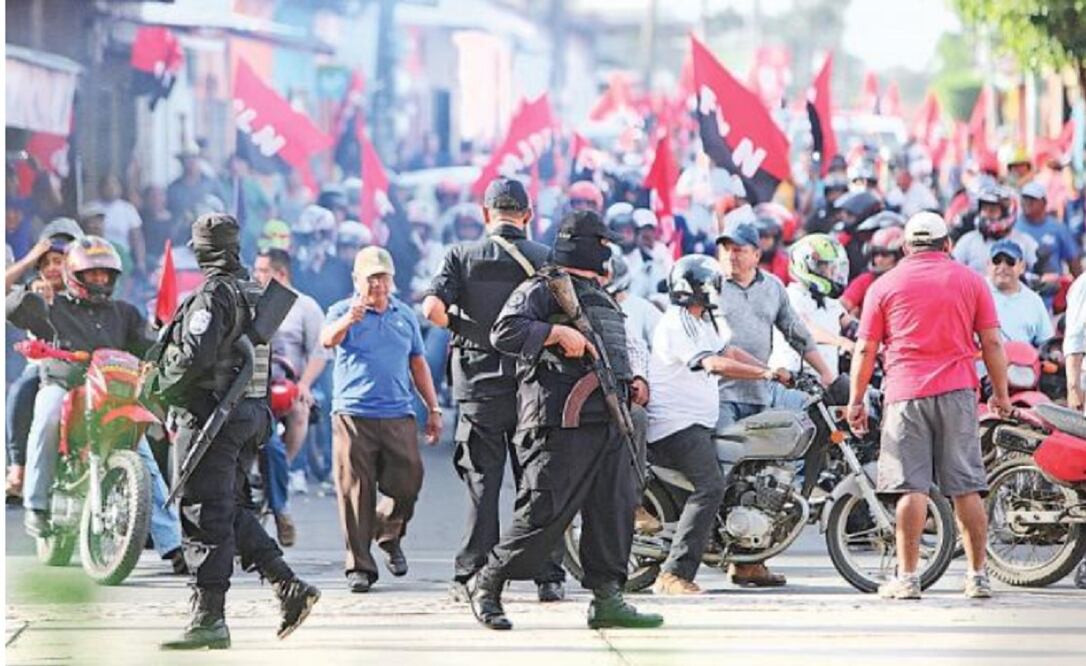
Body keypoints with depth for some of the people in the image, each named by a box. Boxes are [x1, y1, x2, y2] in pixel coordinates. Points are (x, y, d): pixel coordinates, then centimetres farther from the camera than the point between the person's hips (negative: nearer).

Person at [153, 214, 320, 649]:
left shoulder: (214, 295, -14)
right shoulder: (255, 294, 14)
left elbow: (196, 356, -23)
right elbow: (264, 356, 19)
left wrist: (164, 385, -7)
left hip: (211, 416, -9)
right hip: (252, 413, 9)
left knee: (206, 517, -6)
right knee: (233, 511, 18)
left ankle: (208, 620, -7)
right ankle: (290, 588, 9)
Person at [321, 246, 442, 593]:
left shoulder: (405, 315, 15)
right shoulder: (343, 311, 2)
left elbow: (417, 364, 24)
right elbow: (327, 340, -20)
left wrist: (433, 409, 21)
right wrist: (348, 321, -42)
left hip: (398, 416, 3)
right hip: (352, 416, -3)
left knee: (407, 485, -1)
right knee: (356, 492, -4)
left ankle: (389, 535, 29)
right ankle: (360, 565, 2)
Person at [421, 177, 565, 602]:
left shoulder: (462, 256, 0)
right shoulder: (546, 259, 1)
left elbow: (433, 307, -13)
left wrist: (459, 327, 6)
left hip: (480, 385, 0)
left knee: (482, 482, 4)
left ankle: (472, 578, 3)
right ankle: (548, 577, 6)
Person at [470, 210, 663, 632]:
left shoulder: (599, 296, 26)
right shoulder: (543, 288, -3)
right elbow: (504, 332, -16)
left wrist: (630, 383, 19)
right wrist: (557, 332, -21)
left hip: (608, 420, 9)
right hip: (563, 422, -9)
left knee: (615, 508, 2)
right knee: (545, 513, -9)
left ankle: (607, 599, 4)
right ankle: (487, 585, 4)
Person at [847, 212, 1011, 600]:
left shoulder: (886, 285, 8)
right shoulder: (970, 281, 10)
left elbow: (866, 349, 5)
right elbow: (992, 343, 5)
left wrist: (855, 399, 11)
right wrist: (1001, 393, 13)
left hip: (905, 394, -1)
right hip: (957, 393, 1)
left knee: (911, 488, -4)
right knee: (966, 488, 3)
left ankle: (908, 577, -7)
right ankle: (978, 576, 4)